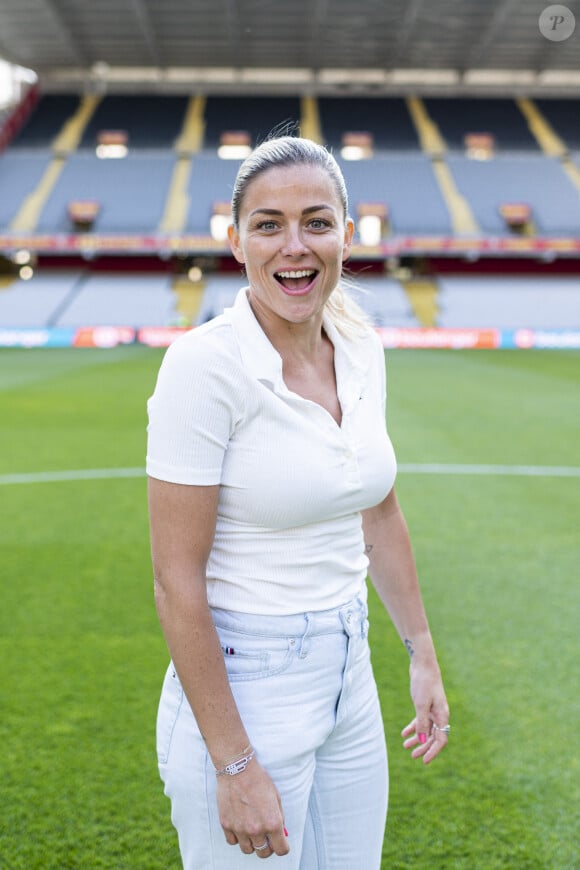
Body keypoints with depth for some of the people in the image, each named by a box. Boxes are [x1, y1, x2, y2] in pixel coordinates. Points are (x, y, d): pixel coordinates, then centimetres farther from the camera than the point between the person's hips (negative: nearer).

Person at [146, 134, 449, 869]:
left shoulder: (361, 350, 1)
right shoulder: (205, 365, -19)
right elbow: (177, 580, -19)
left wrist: (423, 655, 16)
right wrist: (234, 765, -18)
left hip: (348, 679, 7)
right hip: (238, 689, -6)